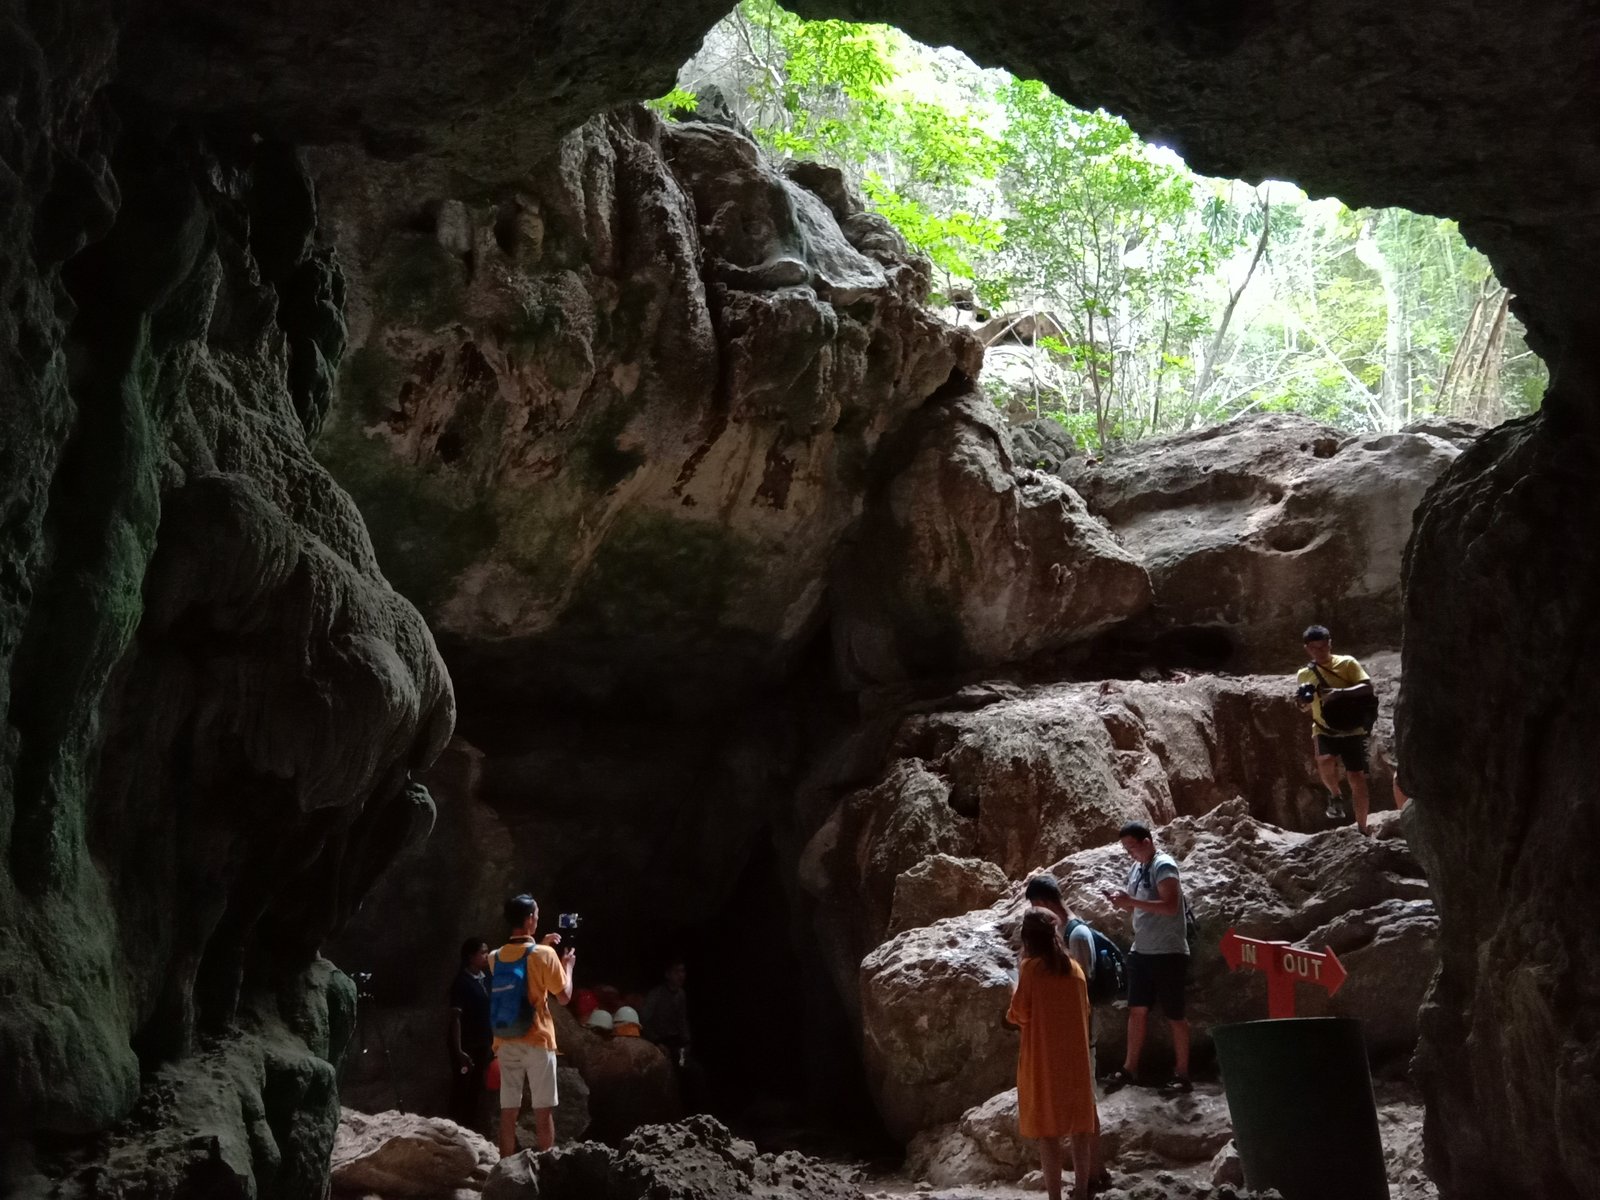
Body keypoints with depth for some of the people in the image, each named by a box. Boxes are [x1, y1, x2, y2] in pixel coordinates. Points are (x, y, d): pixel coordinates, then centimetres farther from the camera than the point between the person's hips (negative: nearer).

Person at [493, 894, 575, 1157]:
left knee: (508, 1109, 6)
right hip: (537, 1041, -5)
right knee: (543, 1109, 2)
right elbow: (564, 996, -6)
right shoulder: (545, 954, -11)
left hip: (506, 1042, 5)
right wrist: (567, 965, 9)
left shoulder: (496, 957, 5)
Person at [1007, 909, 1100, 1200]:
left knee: (1047, 1129, 0)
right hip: (1076, 1056, 5)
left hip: (1043, 1059, -5)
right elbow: (1083, 1010, 14)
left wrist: (1014, 1010, 10)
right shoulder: (1074, 967, 5)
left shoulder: (1030, 967, -10)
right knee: (1079, 1126, 13)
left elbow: (1020, 1014, -10)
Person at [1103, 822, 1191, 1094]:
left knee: (1174, 1014, -1)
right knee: (1137, 1009, 11)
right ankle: (1130, 1067, 20)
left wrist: (1131, 901, -27)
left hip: (1168, 952, -8)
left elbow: (1170, 906, -25)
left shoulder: (1164, 866, -14)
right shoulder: (1135, 869, 12)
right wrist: (1120, 901, 1)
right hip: (1141, 951, 8)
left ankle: (1182, 1074, 7)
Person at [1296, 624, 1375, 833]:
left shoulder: (1347, 663, -1)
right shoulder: (1304, 674, 10)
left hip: (1352, 729, -1)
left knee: (1357, 778, -1)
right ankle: (1335, 796, 0)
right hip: (1324, 731, 1)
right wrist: (1305, 699, -4)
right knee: (1325, 762, -30)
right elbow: (1304, 709, 21)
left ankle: (1362, 829, 13)